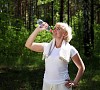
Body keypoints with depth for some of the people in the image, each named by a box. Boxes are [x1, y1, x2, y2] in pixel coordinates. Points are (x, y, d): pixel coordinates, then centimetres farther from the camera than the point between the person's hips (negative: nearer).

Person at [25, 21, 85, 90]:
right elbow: (28, 45, 3)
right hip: (47, 84, 4)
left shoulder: (70, 49, -3)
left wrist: (75, 83, -3)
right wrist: (38, 29, -2)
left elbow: (81, 67, 5)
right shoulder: (47, 47, 6)